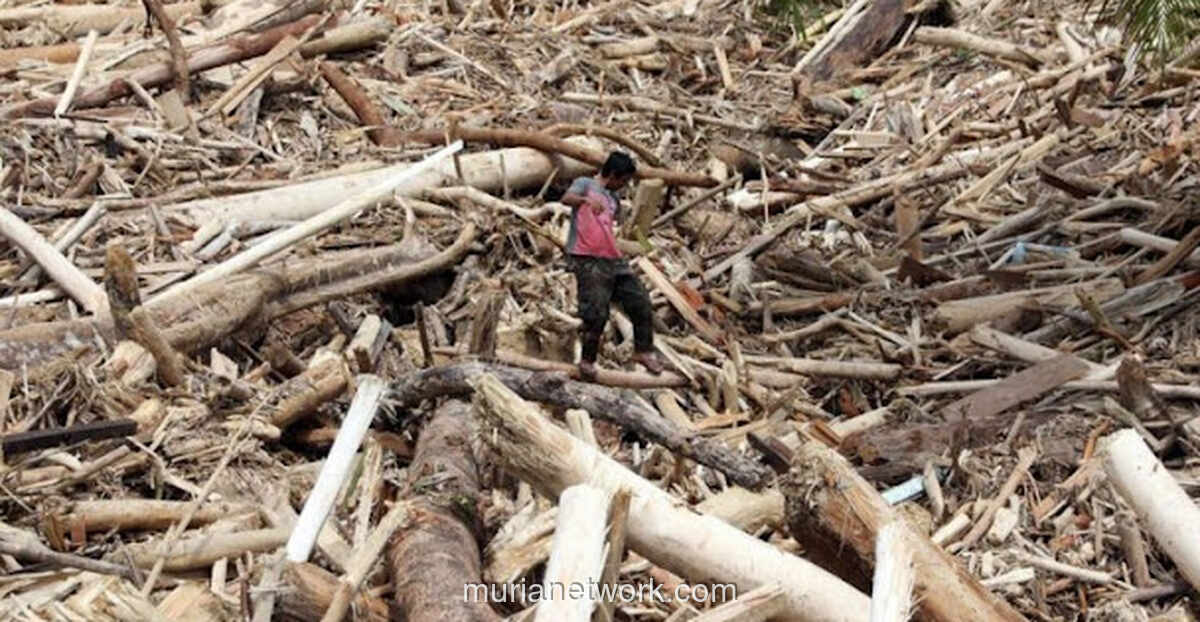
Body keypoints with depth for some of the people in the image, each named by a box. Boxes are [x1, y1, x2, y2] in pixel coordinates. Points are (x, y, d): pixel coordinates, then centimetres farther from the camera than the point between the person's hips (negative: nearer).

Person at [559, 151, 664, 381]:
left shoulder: (614, 199, 22)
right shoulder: (585, 184, 2)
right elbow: (566, 199, -17)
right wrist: (587, 200, -38)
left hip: (613, 260, 7)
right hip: (588, 261, -7)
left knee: (641, 302, 5)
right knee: (596, 314, -11)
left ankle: (643, 351, 19)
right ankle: (587, 361, 4)